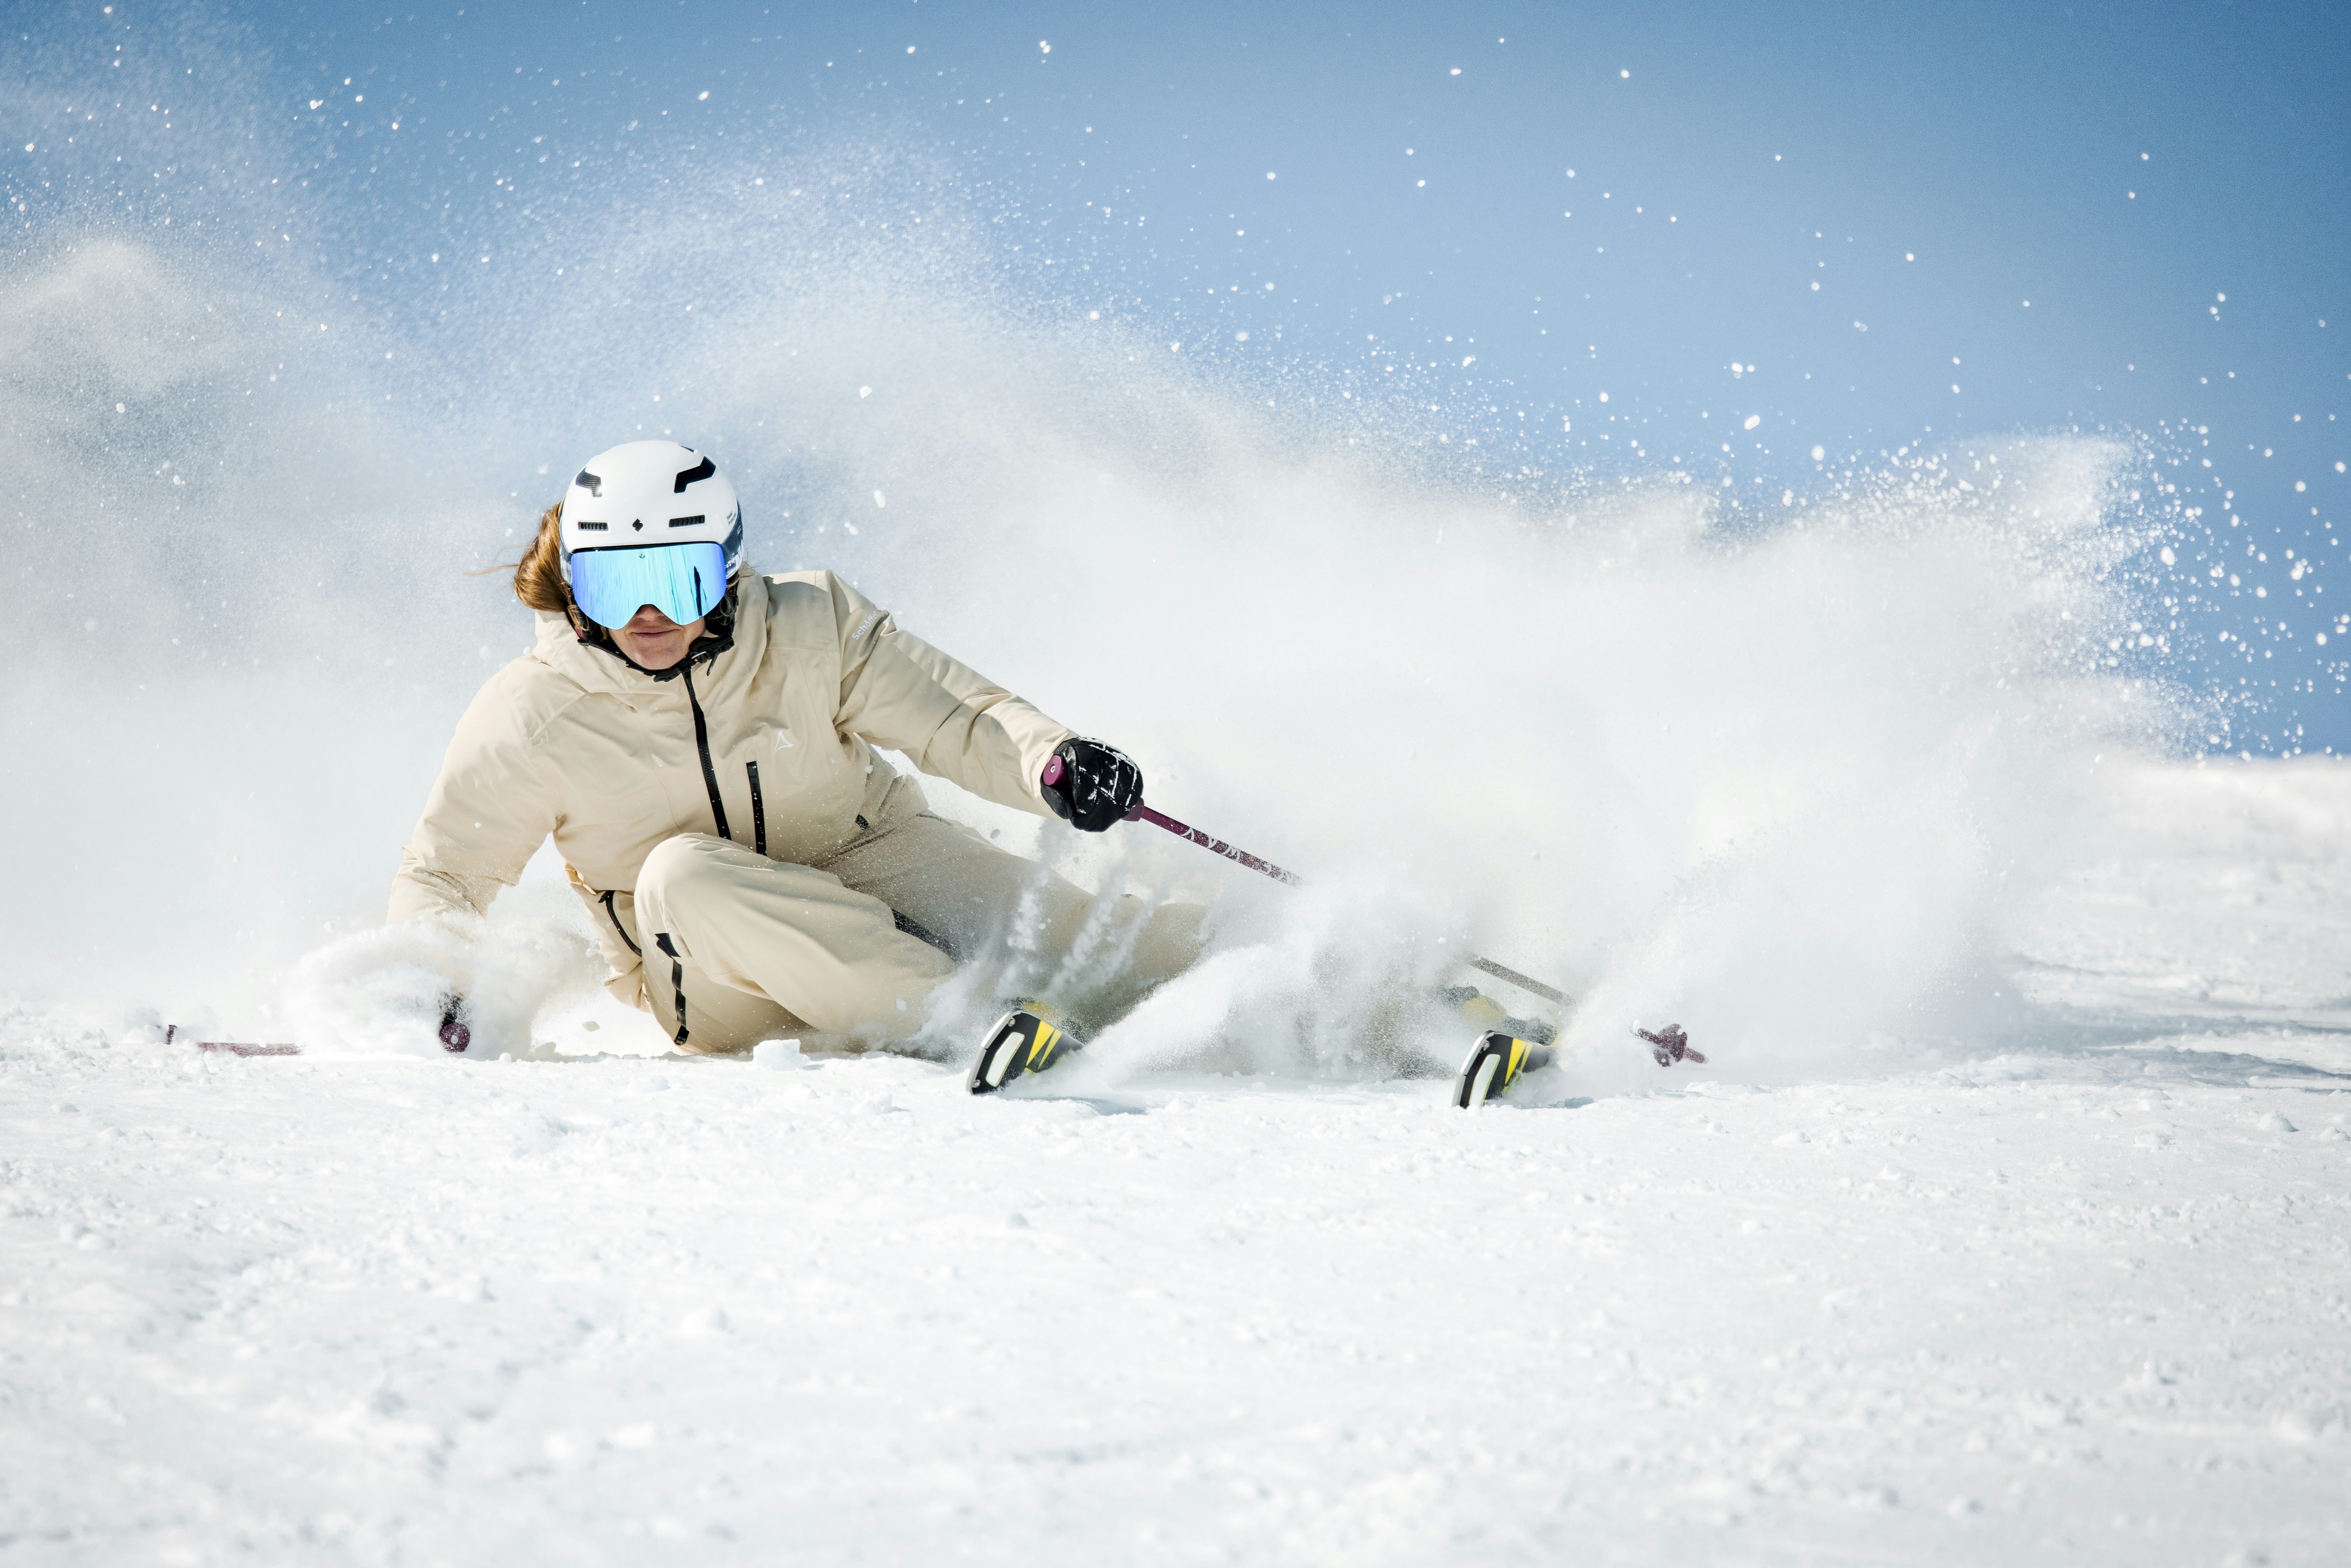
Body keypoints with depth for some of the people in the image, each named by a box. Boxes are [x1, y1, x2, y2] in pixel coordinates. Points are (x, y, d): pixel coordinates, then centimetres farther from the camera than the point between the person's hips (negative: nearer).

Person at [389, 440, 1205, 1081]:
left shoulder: (809, 629, -11)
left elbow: (958, 716, -9)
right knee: (684, 874, -35)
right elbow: (440, 876, 1)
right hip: (723, 983, 0)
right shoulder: (532, 718, -11)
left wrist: (1053, 761, -30)